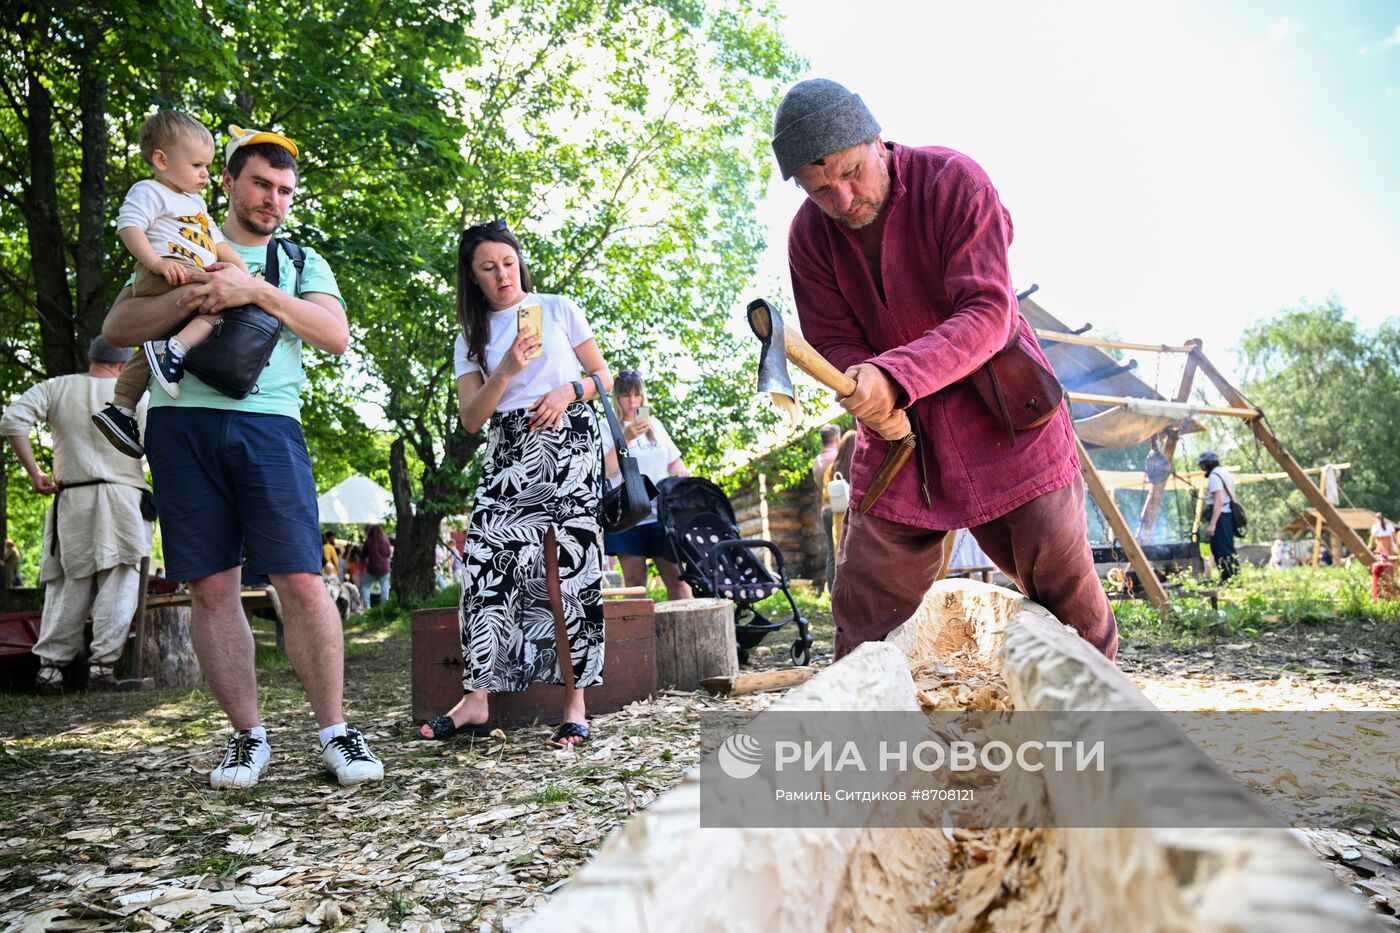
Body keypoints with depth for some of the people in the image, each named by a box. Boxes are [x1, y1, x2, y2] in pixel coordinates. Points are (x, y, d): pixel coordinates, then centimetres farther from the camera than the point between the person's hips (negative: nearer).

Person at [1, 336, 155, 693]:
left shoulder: (56, 388, 10)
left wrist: (33, 472, 2)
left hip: (71, 500, 3)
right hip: (122, 497, -3)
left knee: (67, 585, 9)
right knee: (118, 583, -1)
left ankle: (50, 665, 7)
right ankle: (103, 664, -6)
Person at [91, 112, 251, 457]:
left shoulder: (196, 204, 34)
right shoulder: (149, 191, 5)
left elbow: (217, 241, 34)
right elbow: (129, 225, -9)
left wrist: (243, 269, 17)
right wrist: (156, 262, -24)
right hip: (164, 278, -10)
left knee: (149, 352, 11)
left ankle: (119, 408, 15)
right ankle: (176, 348, -38)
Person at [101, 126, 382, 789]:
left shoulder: (302, 262, 18)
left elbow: (336, 335, 0)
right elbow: (117, 328, 9)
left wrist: (257, 291, -10)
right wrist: (190, 296, -8)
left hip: (266, 422, -1)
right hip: (181, 422, 2)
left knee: (300, 581, -10)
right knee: (211, 588, 1)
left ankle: (334, 733, -2)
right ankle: (248, 735, 11)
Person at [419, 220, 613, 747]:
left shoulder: (557, 308, 10)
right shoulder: (471, 337, 15)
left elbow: (604, 377, 11)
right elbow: (471, 418, 4)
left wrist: (569, 390, -9)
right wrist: (505, 372, -12)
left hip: (569, 446, -3)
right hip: (507, 455, 3)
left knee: (567, 570, -8)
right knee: (487, 565, -9)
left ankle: (576, 703, -5)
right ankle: (475, 700, -5)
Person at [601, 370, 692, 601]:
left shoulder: (655, 424, 17)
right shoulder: (605, 428, 4)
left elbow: (674, 461, 24)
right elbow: (604, 471, -8)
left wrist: (681, 472, 3)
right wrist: (625, 439, -14)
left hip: (662, 514, 3)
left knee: (676, 577, -3)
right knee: (635, 581, -4)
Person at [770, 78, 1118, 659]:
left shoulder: (954, 181, -18)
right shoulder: (810, 234, -6)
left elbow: (987, 314, -26)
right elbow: (833, 342, -3)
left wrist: (896, 375, -40)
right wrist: (871, 394, -25)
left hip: (999, 414, -3)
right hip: (897, 433, 3)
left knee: (1066, 588, 2)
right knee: (863, 610, 2)